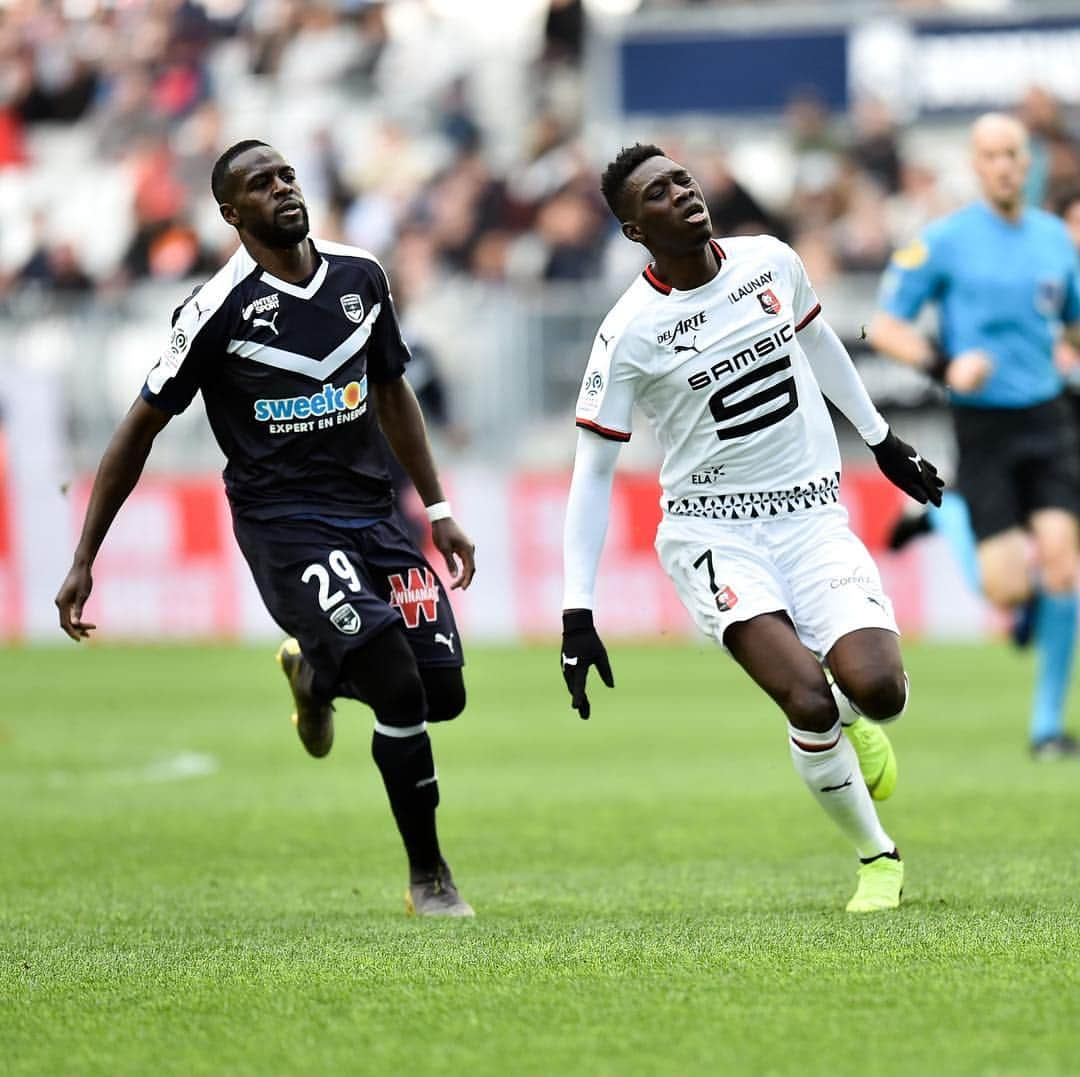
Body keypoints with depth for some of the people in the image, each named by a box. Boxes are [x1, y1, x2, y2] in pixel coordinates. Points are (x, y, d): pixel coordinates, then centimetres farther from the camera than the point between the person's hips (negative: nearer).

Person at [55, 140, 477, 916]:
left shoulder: (360, 277, 6)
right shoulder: (219, 311, -10)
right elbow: (140, 430, -3)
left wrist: (438, 511, 16)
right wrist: (83, 563, -3)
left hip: (372, 511, 6)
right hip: (284, 524, -6)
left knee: (443, 691, -3)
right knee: (400, 687, -20)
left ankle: (316, 673, 30)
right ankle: (428, 876, -2)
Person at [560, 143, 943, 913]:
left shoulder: (771, 263, 0)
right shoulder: (631, 331, -13)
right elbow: (593, 472, -7)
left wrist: (884, 442, 31)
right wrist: (578, 615, -10)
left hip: (812, 516, 3)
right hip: (715, 533, -3)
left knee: (876, 688, -19)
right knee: (807, 702, -24)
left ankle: (850, 715, 19)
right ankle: (878, 857, -2)